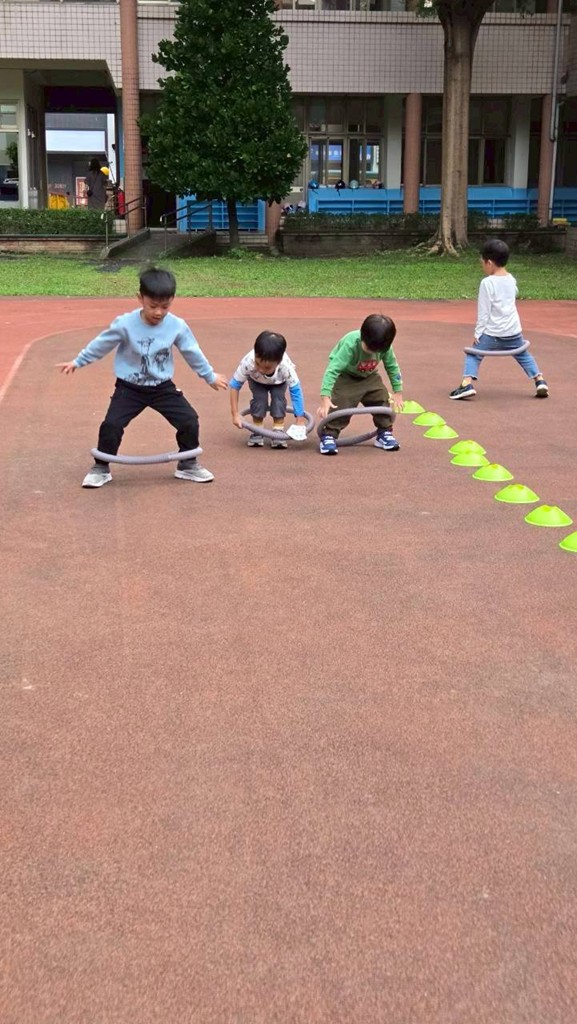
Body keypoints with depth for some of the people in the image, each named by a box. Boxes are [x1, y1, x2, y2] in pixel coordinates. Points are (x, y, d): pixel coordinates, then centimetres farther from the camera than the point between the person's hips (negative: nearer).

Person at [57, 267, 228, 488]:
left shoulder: (178, 326, -13)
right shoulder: (125, 324, -19)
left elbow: (193, 353, 3)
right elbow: (100, 345, -4)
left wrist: (210, 377, 14)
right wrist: (77, 362, 6)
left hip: (163, 387, 2)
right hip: (129, 388, -2)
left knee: (189, 421, -7)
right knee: (111, 425, -14)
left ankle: (188, 465, 15)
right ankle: (101, 468, 9)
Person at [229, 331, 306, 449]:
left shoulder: (286, 367, -45)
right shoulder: (247, 362, -44)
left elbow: (296, 391, -35)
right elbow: (234, 385, -30)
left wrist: (300, 420, -34)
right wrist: (235, 413, -32)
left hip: (279, 381, 0)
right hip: (256, 380, 0)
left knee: (278, 396, -23)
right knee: (259, 397, -22)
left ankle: (278, 431, -9)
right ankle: (257, 431, -5)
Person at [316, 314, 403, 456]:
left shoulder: (384, 346, -23)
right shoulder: (350, 344, -38)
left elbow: (392, 367, -4)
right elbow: (332, 370, -41)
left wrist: (398, 392, -1)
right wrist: (325, 398, -48)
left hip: (369, 376, 5)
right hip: (345, 376, -5)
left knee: (383, 400, -3)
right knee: (340, 405, -20)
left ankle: (384, 434, 14)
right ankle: (329, 436, -6)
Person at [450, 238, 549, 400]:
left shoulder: (487, 283, -12)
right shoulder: (512, 280, 7)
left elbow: (483, 312, -11)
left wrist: (478, 333, -5)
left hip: (493, 333, -5)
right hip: (514, 332, 5)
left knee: (473, 355, 4)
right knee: (524, 356, 24)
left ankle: (467, 384, -13)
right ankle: (540, 381, 15)